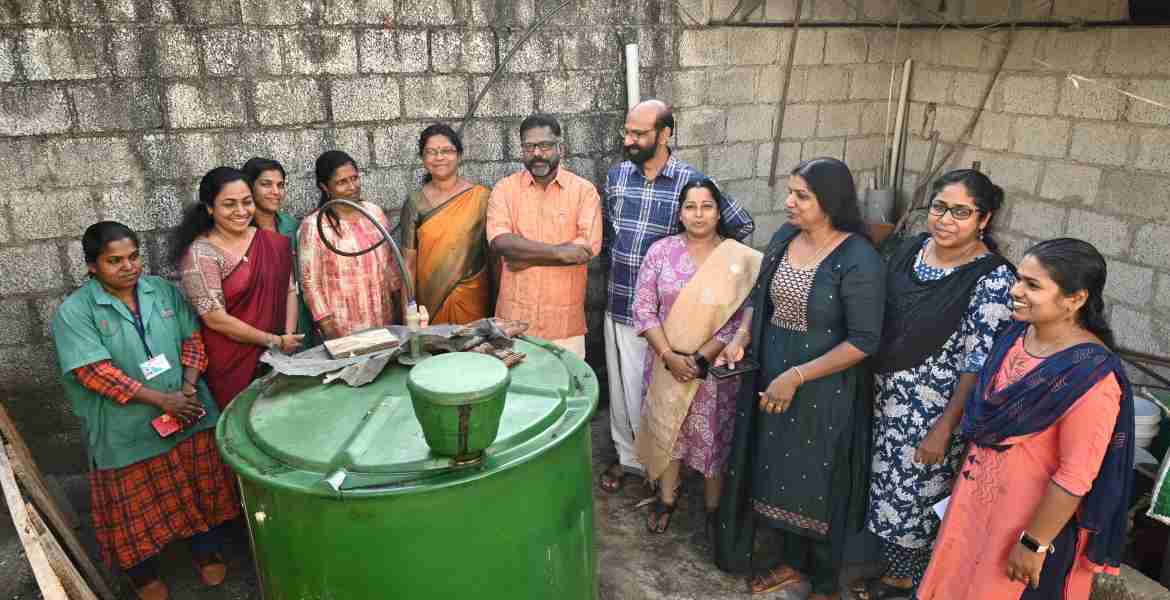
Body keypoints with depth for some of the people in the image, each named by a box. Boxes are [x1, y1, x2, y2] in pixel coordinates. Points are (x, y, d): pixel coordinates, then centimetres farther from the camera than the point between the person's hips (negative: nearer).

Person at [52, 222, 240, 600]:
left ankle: (207, 551, 36)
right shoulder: (74, 312, -11)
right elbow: (96, 373, -18)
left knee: (201, 488, 14)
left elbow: (192, 338, 5)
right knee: (136, 504, 11)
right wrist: (161, 399, -21)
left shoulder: (164, 291, 2)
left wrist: (188, 388, -11)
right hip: (128, 429, -3)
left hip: (189, 415, 3)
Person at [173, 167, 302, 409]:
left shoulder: (272, 242, 3)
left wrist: (289, 337, -8)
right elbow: (215, 318, -15)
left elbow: (289, 290, 7)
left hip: (279, 359, 4)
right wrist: (275, 341, -12)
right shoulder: (200, 253, -12)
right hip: (233, 365, -4)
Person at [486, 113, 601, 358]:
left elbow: (589, 246, -14)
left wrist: (524, 254, -14)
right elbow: (500, 241, -13)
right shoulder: (505, 188, 2)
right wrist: (558, 251, -19)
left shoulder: (584, 190, -1)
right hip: (513, 318, 1)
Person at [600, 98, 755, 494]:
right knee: (623, 388, 13)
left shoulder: (692, 181, -10)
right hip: (620, 305, 3)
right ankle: (628, 456, 32)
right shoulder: (616, 176, 2)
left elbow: (743, 227, 0)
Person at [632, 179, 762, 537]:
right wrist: (669, 356, -16)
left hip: (716, 368, -1)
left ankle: (713, 508, 34)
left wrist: (700, 359, -16)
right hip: (666, 364, 2)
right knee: (665, 431, 15)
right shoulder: (661, 251, -5)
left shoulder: (740, 259, -9)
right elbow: (643, 309, -6)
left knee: (714, 437, 11)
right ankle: (666, 499, 37)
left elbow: (740, 320, -10)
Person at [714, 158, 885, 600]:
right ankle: (792, 562, 43)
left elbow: (863, 341, -19)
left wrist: (796, 377, -20)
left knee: (819, 484, 11)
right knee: (779, 474, 19)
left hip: (824, 393, -6)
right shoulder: (783, 238, 0)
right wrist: (739, 340, -4)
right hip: (771, 379, 6)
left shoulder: (859, 261, -19)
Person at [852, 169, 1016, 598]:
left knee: (910, 495, 10)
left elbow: (979, 364, -19)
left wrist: (944, 428, -17)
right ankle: (892, 560, 45)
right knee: (886, 482, 21)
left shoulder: (993, 278, -20)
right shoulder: (911, 247, -1)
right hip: (885, 396, 6)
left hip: (931, 409, -6)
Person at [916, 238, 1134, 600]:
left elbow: (1076, 477, -23)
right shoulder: (1017, 332, -5)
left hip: (1029, 513, -7)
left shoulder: (1090, 376, -27)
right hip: (977, 494, 7)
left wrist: (1035, 543, -16)